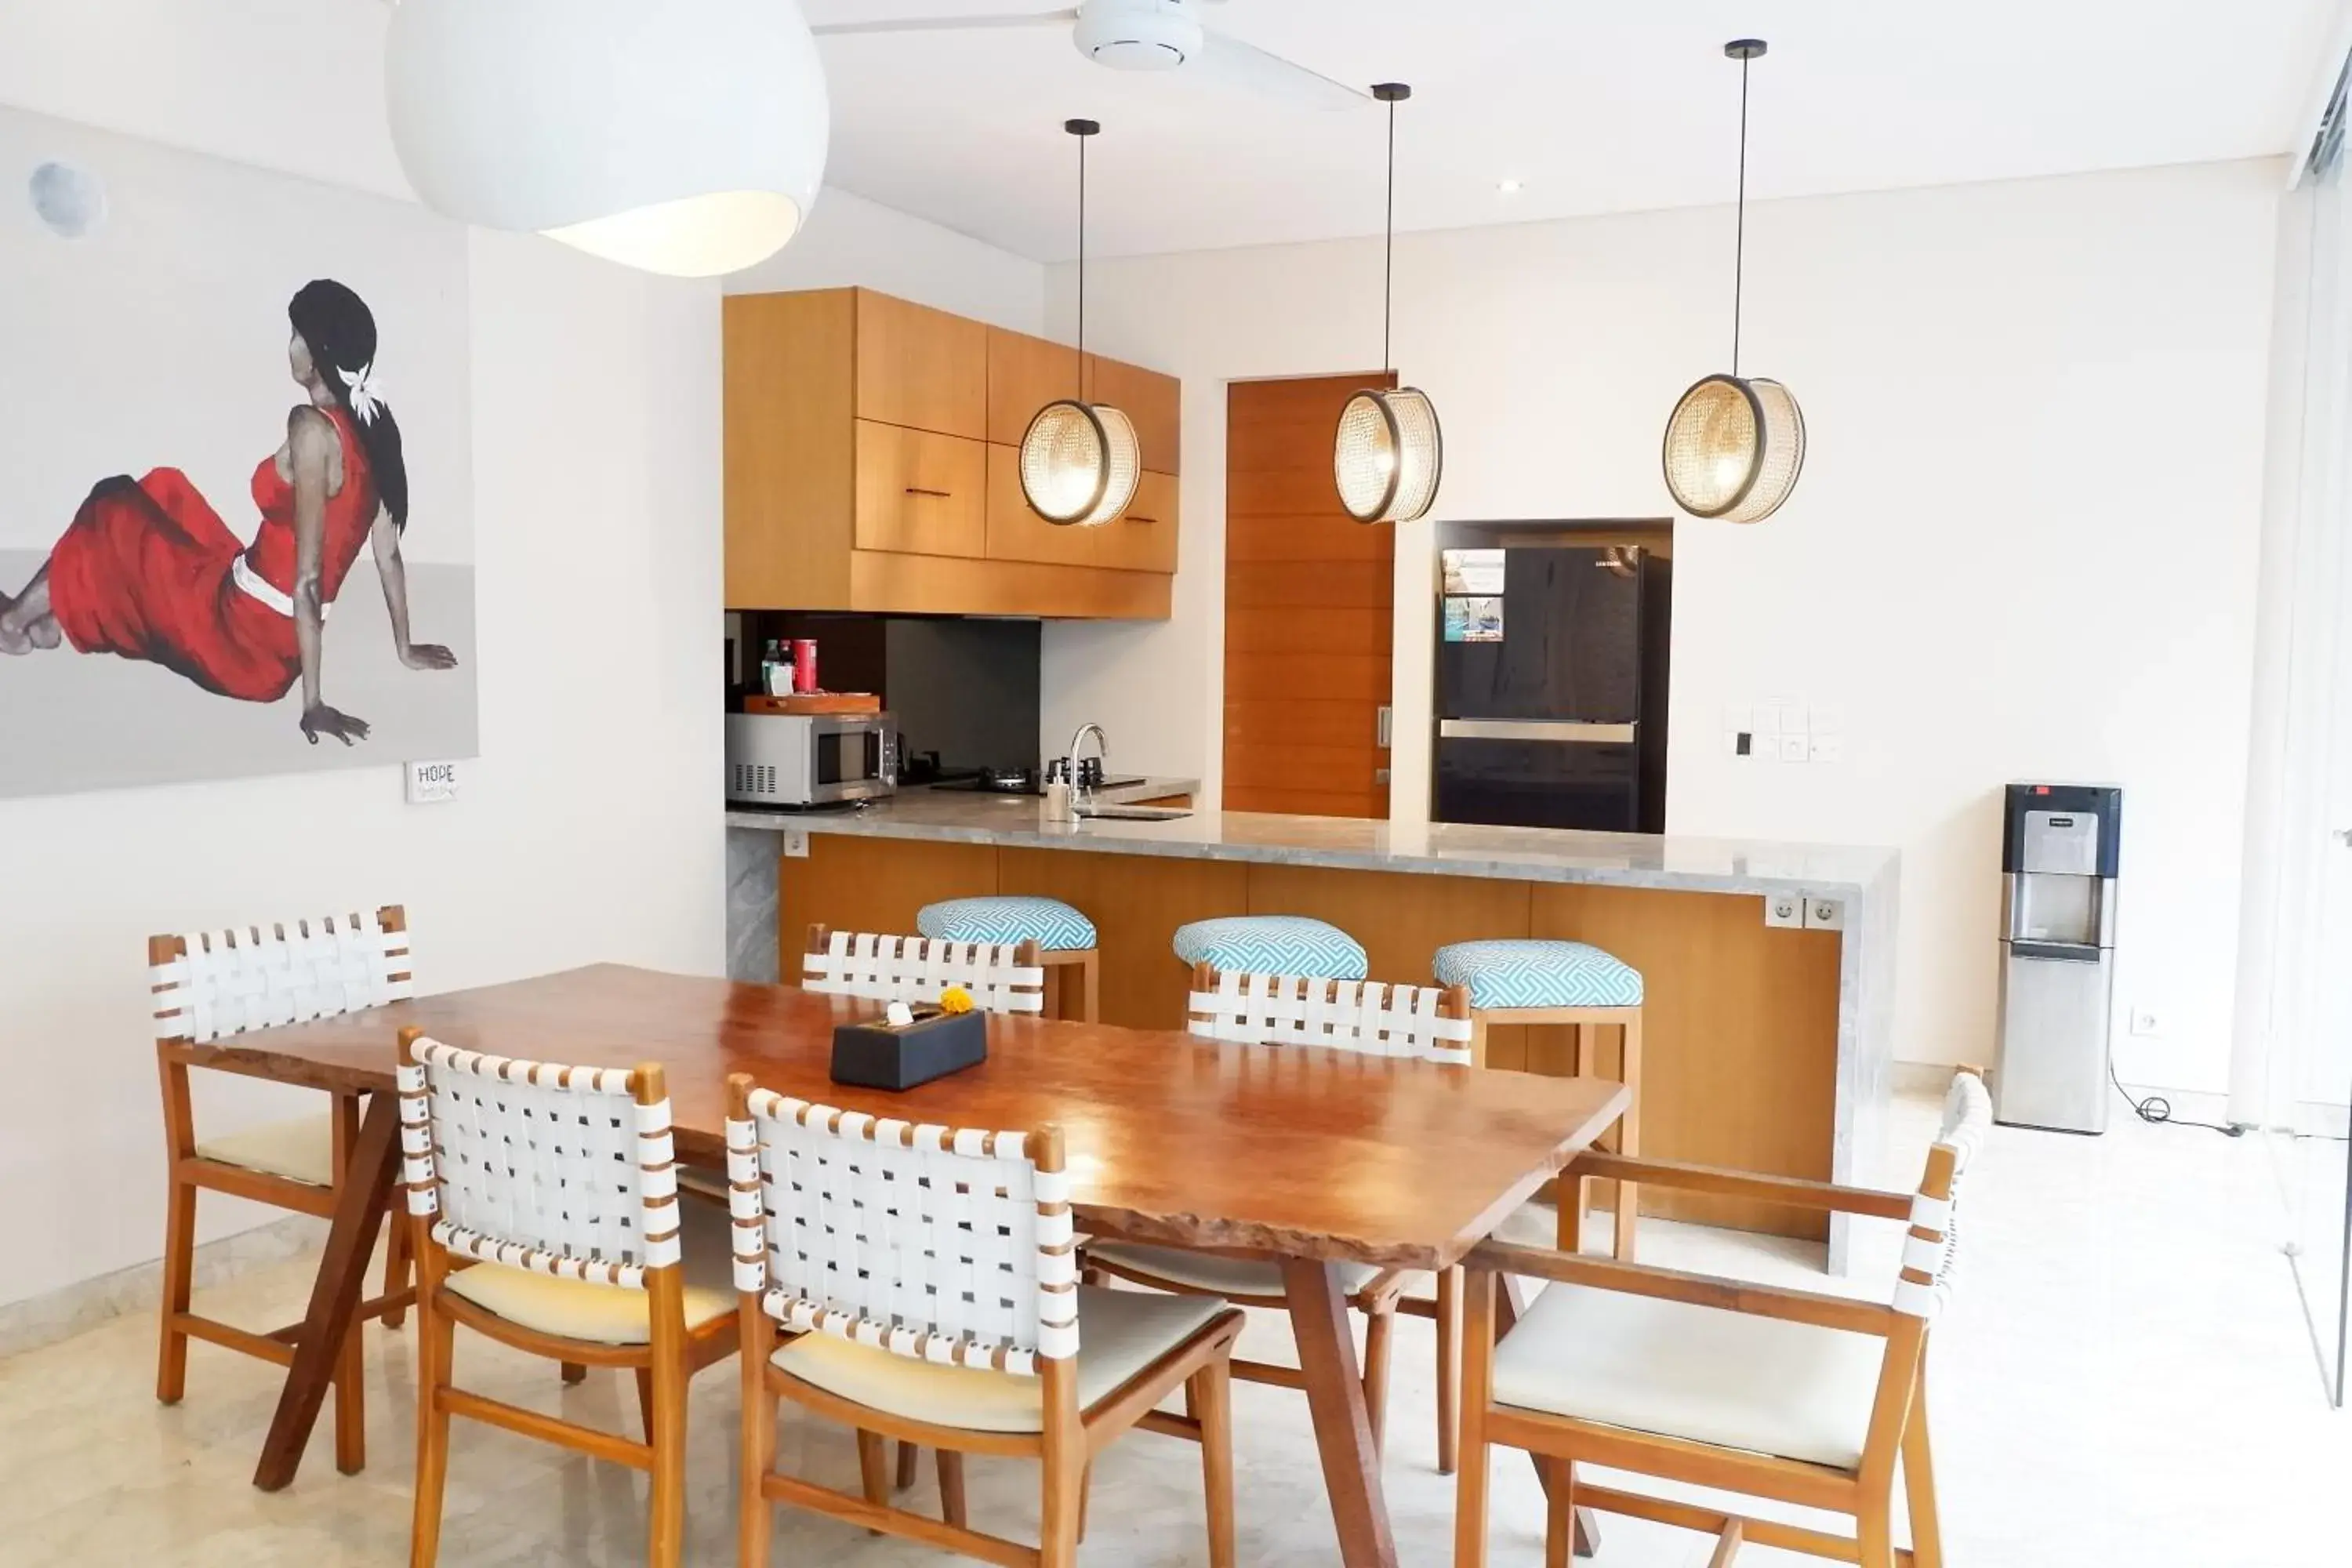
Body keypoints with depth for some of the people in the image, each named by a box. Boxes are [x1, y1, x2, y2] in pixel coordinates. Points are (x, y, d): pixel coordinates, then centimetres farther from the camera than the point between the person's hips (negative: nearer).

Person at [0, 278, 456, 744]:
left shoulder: (312, 428, -23)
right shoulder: (371, 423, -1)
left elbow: (308, 578, -25)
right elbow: (389, 551, 5)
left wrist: (313, 703, -25)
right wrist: (404, 647, 15)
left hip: (243, 633, -8)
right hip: (282, 640, 8)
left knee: (115, 521, 15)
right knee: (163, 494, 25)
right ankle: (53, 620, 33)